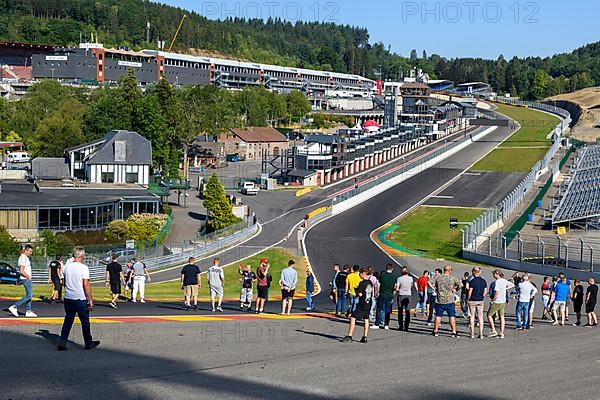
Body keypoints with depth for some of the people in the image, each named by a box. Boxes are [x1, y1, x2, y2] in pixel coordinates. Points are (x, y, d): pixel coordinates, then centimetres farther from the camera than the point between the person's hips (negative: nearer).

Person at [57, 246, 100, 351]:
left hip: (68, 298, 5)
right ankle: (88, 343, 19)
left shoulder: (66, 267, 4)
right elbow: (86, 285, -15)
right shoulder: (83, 268, -13)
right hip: (81, 299, -5)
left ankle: (62, 343, 5)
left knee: (68, 320, 12)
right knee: (85, 321, 9)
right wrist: (90, 300, -9)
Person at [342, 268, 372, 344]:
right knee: (366, 320, 11)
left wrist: (356, 291, 1)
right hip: (368, 304, 8)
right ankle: (364, 337, 11)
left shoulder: (362, 283, -15)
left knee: (353, 318, -2)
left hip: (362, 304, -8)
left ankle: (349, 336, -5)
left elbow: (360, 294, -19)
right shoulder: (370, 283, 8)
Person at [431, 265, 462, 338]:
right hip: (450, 301, -2)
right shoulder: (453, 278, -4)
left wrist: (436, 289, 6)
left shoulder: (437, 277, -1)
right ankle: (454, 332, 1)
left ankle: (435, 331, 15)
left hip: (440, 300, 2)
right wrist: (455, 289, 5)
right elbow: (460, 285, -11)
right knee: (452, 317, 3)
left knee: (438, 316, 11)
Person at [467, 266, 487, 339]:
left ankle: (472, 334, 4)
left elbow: (470, 292, -13)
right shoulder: (483, 281, 3)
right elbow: (485, 292, 6)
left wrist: (468, 300, -1)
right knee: (480, 317, 7)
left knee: (472, 316, 3)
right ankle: (481, 334, 6)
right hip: (480, 300, 4)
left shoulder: (472, 281, -13)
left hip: (472, 300, -4)